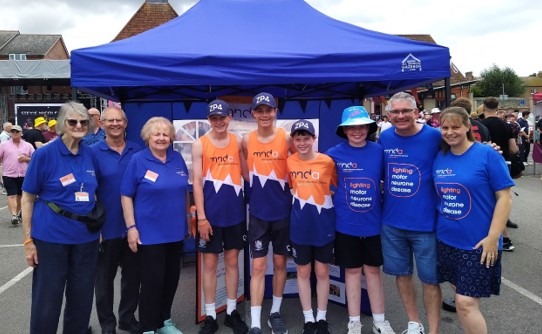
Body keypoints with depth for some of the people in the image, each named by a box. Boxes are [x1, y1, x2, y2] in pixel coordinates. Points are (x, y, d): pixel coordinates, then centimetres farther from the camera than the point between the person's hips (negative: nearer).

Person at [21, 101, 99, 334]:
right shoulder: (44, 154, -8)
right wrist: (28, 240, -9)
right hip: (51, 236, -4)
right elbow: (27, 198, -6)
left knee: (82, 296, 15)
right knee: (47, 298, 7)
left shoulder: (90, 154, 4)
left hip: (86, 235, 4)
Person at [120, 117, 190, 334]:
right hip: (149, 232, -5)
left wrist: (187, 218, 14)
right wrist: (131, 227, -13)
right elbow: (126, 196, -8)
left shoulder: (177, 159, 5)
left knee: (171, 278, 15)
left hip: (175, 231, 5)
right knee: (152, 281, 2)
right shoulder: (138, 160, -8)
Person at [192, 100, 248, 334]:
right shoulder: (199, 144, -3)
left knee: (232, 261, 11)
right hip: (210, 214, -2)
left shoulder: (238, 142, 5)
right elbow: (197, 182, -7)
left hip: (235, 212, 3)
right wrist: (201, 217, -11)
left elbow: (246, 174, 8)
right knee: (210, 263, 6)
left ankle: (231, 312, 25)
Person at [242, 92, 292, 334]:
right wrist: (257, 184, 1)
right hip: (258, 213, 0)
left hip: (283, 211, 0)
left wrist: (281, 184, -5)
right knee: (258, 266, 1)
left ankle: (275, 313, 30)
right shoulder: (246, 141, 0)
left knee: (280, 263, 12)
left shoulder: (286, 139, -6)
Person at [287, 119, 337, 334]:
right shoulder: (289, 162, -3)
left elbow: (337, 187, 6)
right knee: (303, 272, 11)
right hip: (299, 226, 1)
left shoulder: (327, 161, -8)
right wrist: (300, 202, 1)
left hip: (324, 225, -1)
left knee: (322, 271, 11)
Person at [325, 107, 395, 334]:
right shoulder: (335, 153, -7)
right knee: (352, 271, 11)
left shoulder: (378, 151, -3)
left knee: (373, 270, 13)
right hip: (346, 223, -1)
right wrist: (336, 198, -1)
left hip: (373, 222, 1)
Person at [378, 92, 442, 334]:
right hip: (391, 223, 4)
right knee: (401, 274, 16)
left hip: (425, 223, -4)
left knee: (430, 279, 8)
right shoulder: (384, 138, 0)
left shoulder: (434, 137, -11)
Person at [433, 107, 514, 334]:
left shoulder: (487, 154, -11)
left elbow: (504, 197, -12)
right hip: (446, 240, 5)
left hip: (478, 243, -5)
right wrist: (436, 227, 8)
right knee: (462, 297, 17)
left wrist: (493, 237, -16)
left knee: (466, 302, -5)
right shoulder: (439, 158, 4)